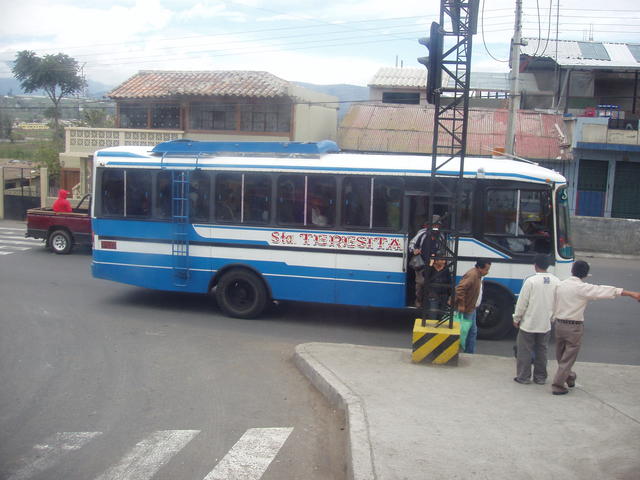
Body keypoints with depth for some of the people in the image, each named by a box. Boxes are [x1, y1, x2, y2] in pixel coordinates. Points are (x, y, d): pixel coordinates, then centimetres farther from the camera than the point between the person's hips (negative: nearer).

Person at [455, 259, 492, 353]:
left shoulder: (478, 275, 8)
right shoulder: (472, 275, -24)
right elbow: (459, 289, -32)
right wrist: (461, 304, -28)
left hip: (471, 309, 11)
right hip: (466, 310, -11)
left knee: (473, 331, 17)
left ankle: (470, 353, 27)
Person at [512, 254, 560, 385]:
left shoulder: (531, 281, -16)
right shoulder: (556, 281, -3)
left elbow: (522, 302, -11)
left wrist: (516, 319, 0)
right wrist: (552, 317, 17)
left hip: (528, 323, -4)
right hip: (546, 324, 4)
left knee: (525, 351, 7)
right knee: (542, 351, 16)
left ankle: (523, 377, 12)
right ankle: (540, 377, 22)